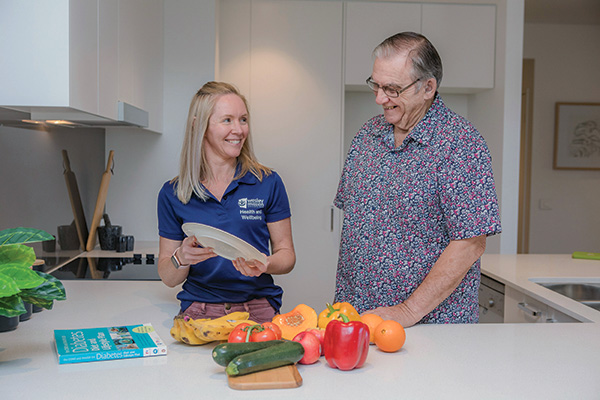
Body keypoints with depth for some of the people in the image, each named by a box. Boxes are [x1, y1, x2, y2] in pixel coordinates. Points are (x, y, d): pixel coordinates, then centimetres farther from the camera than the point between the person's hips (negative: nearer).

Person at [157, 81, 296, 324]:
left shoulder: (268, 183, 3)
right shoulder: (172, 194, 5)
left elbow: (286, 254, 7)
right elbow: (168, 278, 9)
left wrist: (264, 265, -15)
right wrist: (181, 258, -14)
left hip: (258, 310, 0)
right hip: (198, 312, 1)